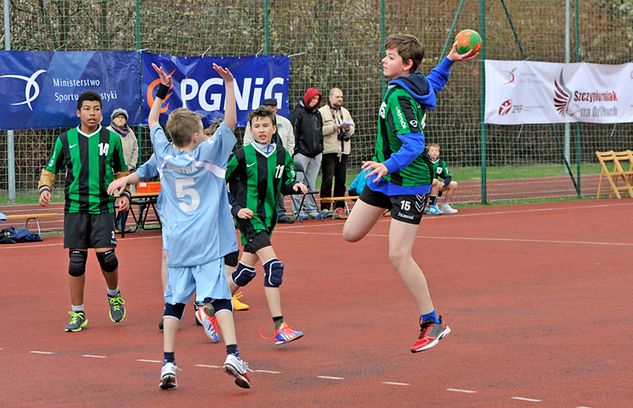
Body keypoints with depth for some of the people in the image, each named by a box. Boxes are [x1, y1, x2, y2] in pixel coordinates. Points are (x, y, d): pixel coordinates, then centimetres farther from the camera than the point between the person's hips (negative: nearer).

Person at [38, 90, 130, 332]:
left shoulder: (112, 139, 5)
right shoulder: (65, 140, 5)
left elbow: (121, 172, 17)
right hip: (75, 209, 1)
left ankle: (114, 295, 21)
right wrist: (45, 188, -5)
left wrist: (125, 194, 2)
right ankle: (77, 313, 13)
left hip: (103, 208, -1)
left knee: (106, 255, -10)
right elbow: (50, 170, 13)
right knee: (76, 260, 1)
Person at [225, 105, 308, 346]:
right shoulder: (243, 155, -9)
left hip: (268, 217, 6)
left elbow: (283, 185, 17)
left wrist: (294, 186, -5)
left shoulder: (283, 156, 4)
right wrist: (235, 208, -9)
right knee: (273, 266, -18)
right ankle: (280, 328, -19)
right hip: (248, 216, -6)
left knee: (245, 272, 13)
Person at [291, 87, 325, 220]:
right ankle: (298, 210, -5)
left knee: (312, 183, 9)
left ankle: (312, 209, 13)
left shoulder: (317, 114, 17)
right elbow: (293, 132, -8)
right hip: (302, 153, -7)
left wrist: (321, 148, 17)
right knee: (298, 182, -5)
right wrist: (295, 149, -13)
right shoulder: (298, 112, -4)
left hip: (316, 154, 7)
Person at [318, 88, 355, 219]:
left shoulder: (345, 112, 19)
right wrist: (334, 127, -16)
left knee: (341, 180, 6)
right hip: (328, 151, -6)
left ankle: (339, 207, 10)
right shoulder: (322, 112, -1)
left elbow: (352, 129, 18)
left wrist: (348, 128, -4)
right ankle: (325, 208, -2)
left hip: (343, 151, 6)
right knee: (327, 180, -5)